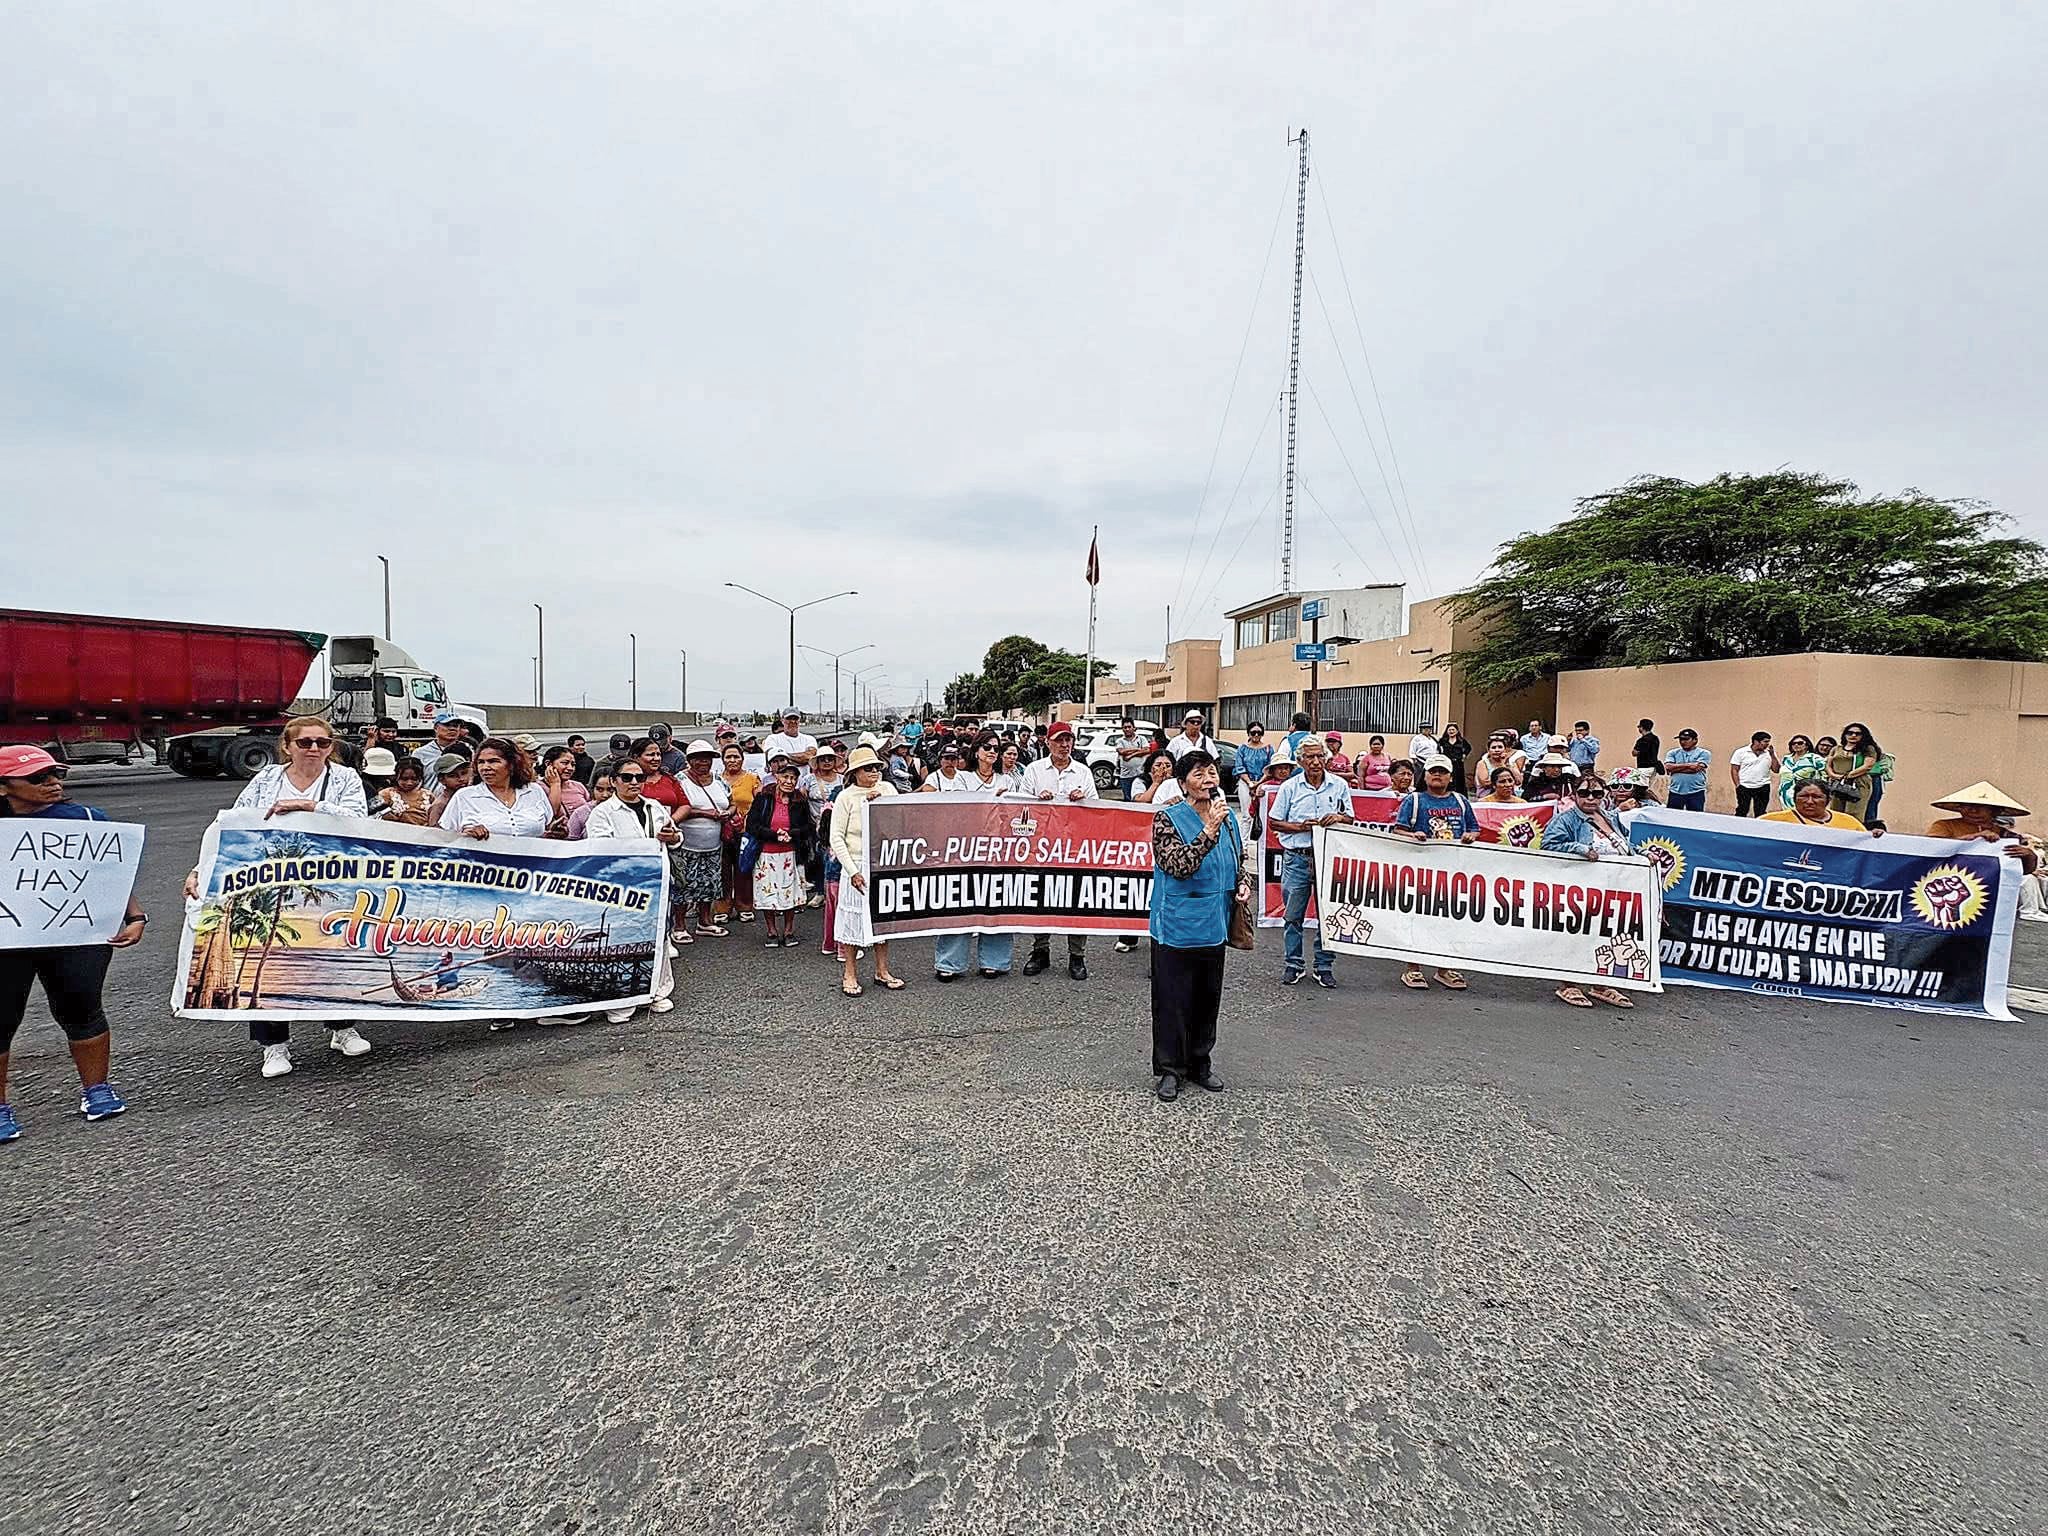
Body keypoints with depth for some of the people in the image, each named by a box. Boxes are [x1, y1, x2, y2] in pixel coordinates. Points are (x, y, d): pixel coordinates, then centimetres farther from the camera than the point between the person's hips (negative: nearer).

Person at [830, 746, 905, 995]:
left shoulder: (887, 790, 6)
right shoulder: (846, 796, -5)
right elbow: (837, 837, -7)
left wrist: (880, 802, -12)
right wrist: (853, 871, -14)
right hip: (859, 866, -4)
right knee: (855, 917, 2)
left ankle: (882, 972, 23)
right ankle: (849, 975, 14)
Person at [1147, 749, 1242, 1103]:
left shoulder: (1227, 816, 6)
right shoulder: (1167, 819, -12)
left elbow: (1241, 857, 22)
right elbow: (1180, 865, -25)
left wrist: (1242, 883, 3)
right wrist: (1210, 829, -30)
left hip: (1214, 926, 6)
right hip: (1178, 927, -6)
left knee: (1208, 998, 16)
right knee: (1173, 1001, 3)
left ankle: (1199, 1064, 32)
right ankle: (1170, 1069, 18)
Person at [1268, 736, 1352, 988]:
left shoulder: (1340, 785, 6)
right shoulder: (1289, 787, 2)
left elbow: (1350, 819, 13)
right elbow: (1275, 822, 4)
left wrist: (1339, 817, -10)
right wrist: (1300, 827, -11)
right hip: (1297, 858, -1)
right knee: (1293, 915, 5)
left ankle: (1324, 966, 17)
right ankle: (1292, 965, 16)